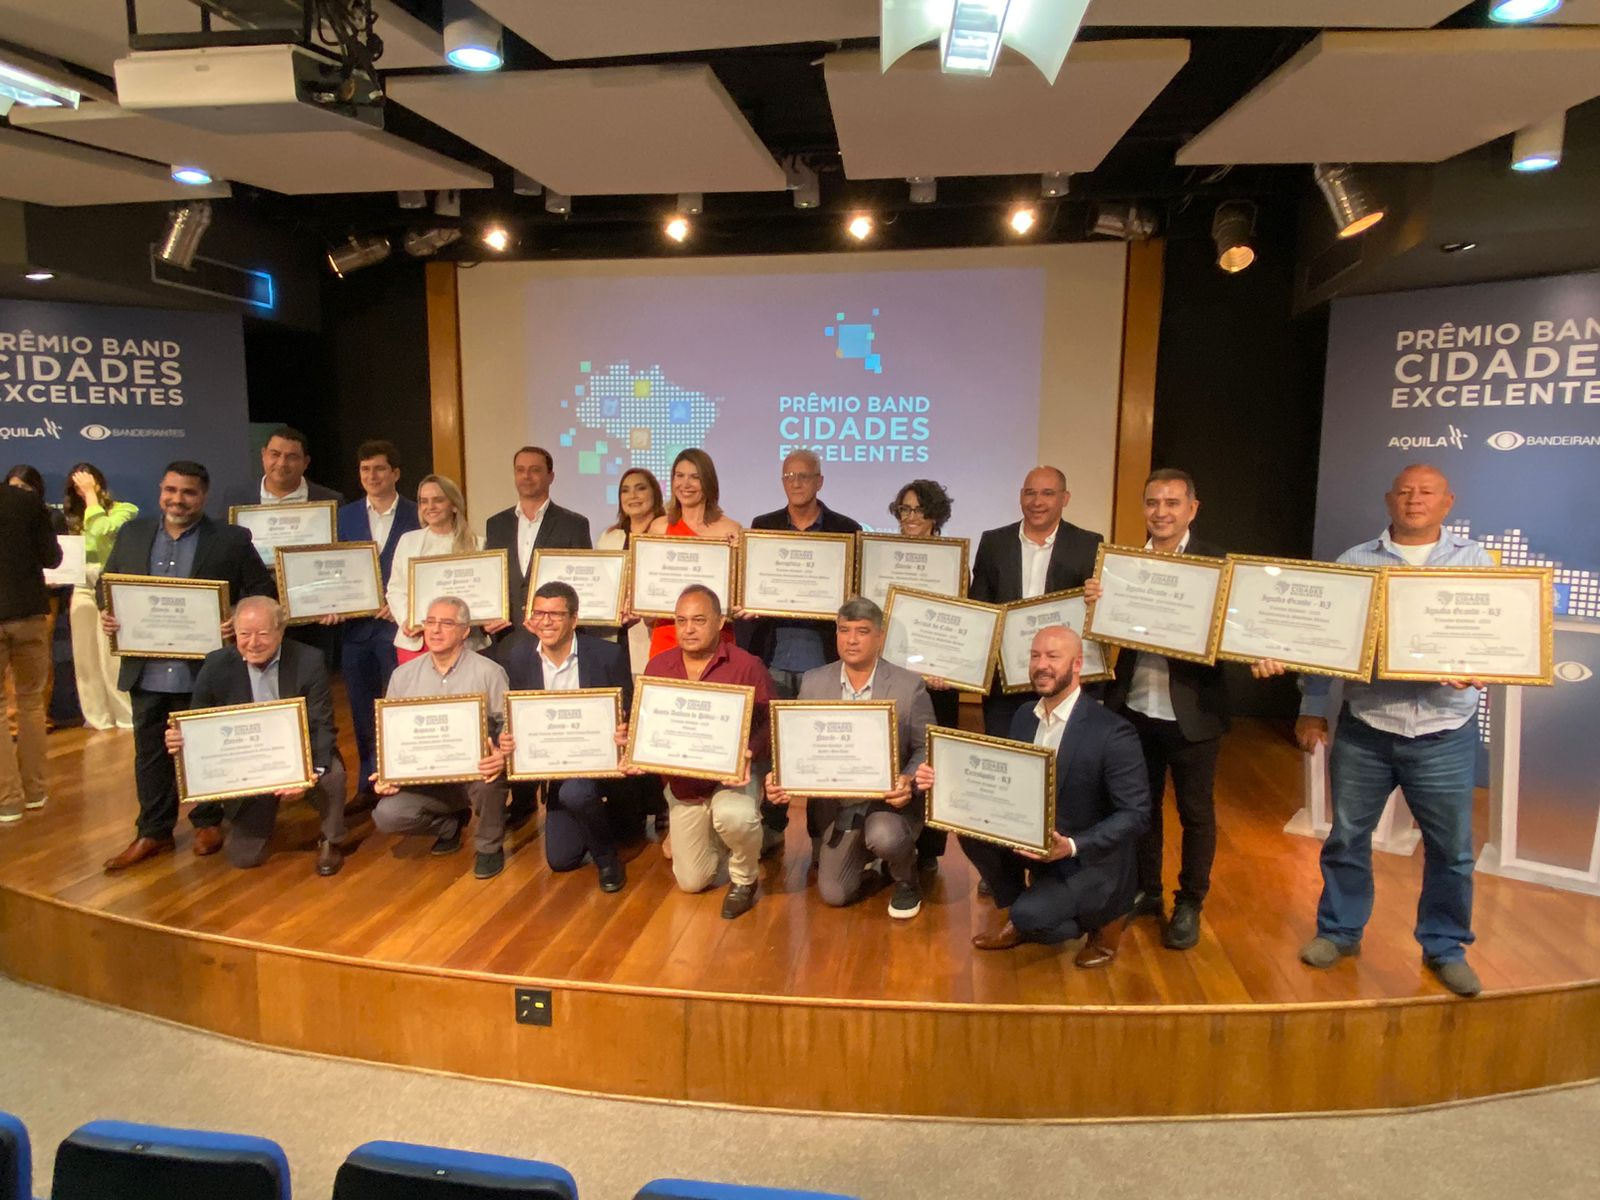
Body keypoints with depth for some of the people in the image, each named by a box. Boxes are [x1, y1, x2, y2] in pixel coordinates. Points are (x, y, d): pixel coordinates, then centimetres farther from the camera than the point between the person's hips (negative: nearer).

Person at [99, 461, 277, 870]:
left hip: (205, 671, -3)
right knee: (150, 754, 12)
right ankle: (153, 832, 25)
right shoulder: (132, 533, 7)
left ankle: (210, 822, 29)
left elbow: (263, 590, -3)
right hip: (146, 671, 4)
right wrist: (106, 612, -4)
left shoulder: (232, 540, -5)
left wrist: (240, 620, -20)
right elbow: (107, 583, 16)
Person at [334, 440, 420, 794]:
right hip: (355, 625, 4)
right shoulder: (345, 516, 10)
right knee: (362, 711, 11)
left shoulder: (416, 516, -1)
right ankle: (368, 786, 22)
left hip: (397, 624, -4)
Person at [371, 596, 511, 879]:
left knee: (490, 775, -37)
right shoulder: (403, 675, 6)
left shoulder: (489, 672, -6)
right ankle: (451, 823, 13)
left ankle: (490, 846, -6)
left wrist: (502, 756, -31)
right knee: (387, 815, -21)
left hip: (475, 774, -3)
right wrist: (385, 773, -6)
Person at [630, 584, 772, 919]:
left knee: (733, 816, -40)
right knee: (691, 882, 9)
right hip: (682, 784, 4)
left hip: (733, 776, -4)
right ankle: (711, 836, 44)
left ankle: (743, 880, -6)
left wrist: (750, 753, -32)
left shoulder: (747, 666, -15)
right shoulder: (658, 666, -2)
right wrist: (629, 739, -16)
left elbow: (770, 725, -13)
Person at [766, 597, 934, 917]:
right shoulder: (813, 682, -3)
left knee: (884, 837, -35)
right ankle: (866, 852, 35)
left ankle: (906, 879, 2)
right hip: (836, 803, 3)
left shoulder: (909, 686, -11)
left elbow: (926, 749, -7)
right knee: (834, 894, 1)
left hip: (890, 799, -3)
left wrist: (909, 780, -28)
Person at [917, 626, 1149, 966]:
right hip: (1037, 843, 6)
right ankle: (1018, 917, 6)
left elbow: (1135, 814, -19)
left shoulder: (1113, 733, -20)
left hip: (1093, 861, -6)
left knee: (1029, 915, -26)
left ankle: (1106, 919, 7)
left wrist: (1072, 846, -32)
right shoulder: (1024, 717, 1)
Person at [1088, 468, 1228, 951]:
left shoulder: (1216, 565, -8)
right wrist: (1095, 601, -20)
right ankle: (1145, 891, 36)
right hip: (1134, 709, 4)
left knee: (1195, 811, 12)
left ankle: (1189, 905, 28)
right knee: (1141, 805, 18)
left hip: (1191, 714, -3)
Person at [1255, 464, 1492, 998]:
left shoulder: (1473, 560, 4)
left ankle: (1445, 947, 30)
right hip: (1363, 729, 0)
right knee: (1347, 838, 11)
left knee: (1451, 849, 10)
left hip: (1444, 734, 0)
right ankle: (1340, 930, 30)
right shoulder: (1355, 562, 4)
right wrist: (1312, 709, 1)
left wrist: (1475, 669, -24)